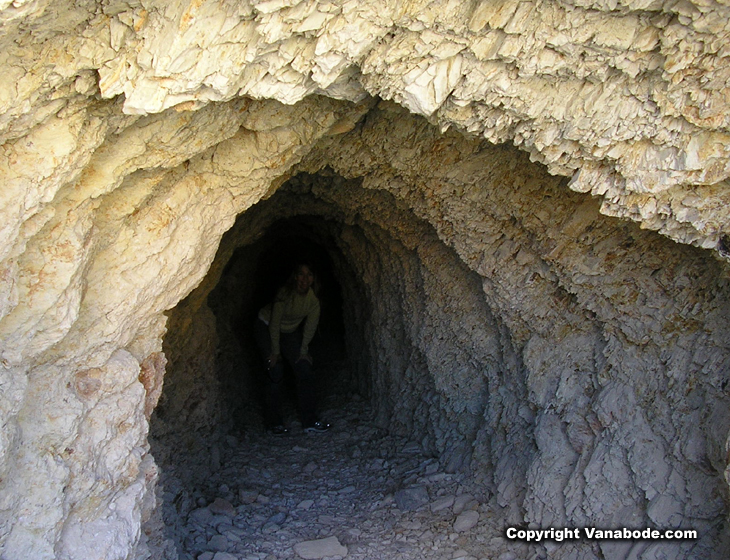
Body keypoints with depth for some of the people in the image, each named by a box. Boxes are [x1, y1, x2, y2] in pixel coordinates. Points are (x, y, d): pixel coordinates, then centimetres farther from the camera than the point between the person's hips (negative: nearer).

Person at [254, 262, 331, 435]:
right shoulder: (285, 293, -30)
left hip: (290, 332, 5)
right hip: (267, 328, -4)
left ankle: (310, 421, 0)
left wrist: (303, 352, -9)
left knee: (305, 370, -7)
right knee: (275, 371, -15)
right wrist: (275, 352, -20)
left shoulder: (313, 300, -16)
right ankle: (274, 422, -2)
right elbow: (275, 322, -24)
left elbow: (310, 328, -8)